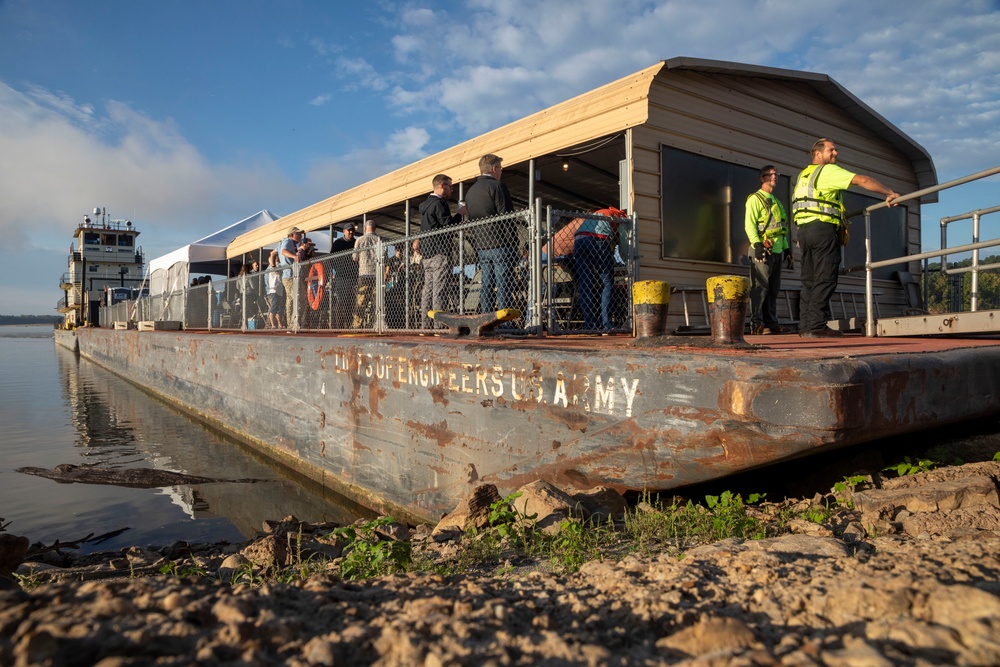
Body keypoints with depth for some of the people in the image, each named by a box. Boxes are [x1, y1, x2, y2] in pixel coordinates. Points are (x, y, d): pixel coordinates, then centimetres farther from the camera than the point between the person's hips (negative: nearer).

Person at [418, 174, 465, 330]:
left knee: (428, 289, 7)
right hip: (440, 253, -10)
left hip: (427, 253, 10)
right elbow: (447, 224, -16)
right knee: (439, 289, -11)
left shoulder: (425, 204, 22)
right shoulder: (439, 203, -9)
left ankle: (425, 324, 7)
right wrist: (460, 213, -5)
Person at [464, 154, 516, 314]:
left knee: (486, 286, 8)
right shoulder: (496, 186, -8)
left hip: (481, 246, 7)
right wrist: (513, 243, -9)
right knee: (503, 286, -7)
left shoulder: (470, 191, 16)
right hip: (500, 244, -7)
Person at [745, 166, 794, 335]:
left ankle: (771, 322, 9)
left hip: (777, 251, 8)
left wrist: (787, 249, 20)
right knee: (760, 287, -11)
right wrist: (757, 243, -23)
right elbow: (749, 224, -10)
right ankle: (756, 324, -11)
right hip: (762, 251, -8)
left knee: (773, 289, 6)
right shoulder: (755, 199, 1)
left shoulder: (777, 202, 25)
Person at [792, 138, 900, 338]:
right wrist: (890, 193, 0)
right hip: (823, 228, -8)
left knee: (809, 280, 7)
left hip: (804, 230, 8)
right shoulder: (829, 171, -1)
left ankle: (805, 326, 5)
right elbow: (863, 181, -6)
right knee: (825, 280, -8)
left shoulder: (803, 175, 24)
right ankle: (816, 326, -12)